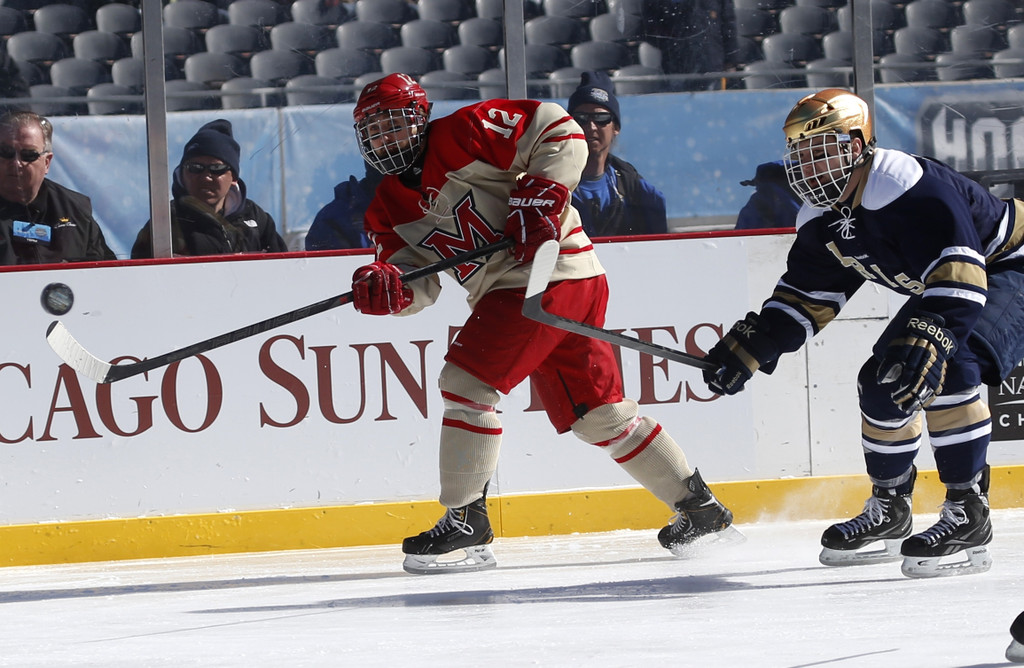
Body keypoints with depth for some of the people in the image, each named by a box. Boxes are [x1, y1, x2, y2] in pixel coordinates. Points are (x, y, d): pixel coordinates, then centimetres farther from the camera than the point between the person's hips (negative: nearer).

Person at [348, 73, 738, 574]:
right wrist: (385, 287, -16)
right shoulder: (390, 209, 14)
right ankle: (700, 510, 21)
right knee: (599, 413, 13)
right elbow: (417, 284, 6)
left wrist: (541, 196, -19)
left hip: (548, 269, -9)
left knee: (466, 379, -14)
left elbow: (558, 131, -11)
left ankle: (465, 523, -11)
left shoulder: (461, 134, -9)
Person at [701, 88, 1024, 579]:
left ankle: (968, 515, -25)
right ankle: (888, 513, 23)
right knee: (883, 382, 4)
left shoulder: (907, 186, -32)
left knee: (948, 367, -30)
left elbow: (957, 268, -41)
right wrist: (750, 346, 0)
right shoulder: (823, 217, -2)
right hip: (937, 294, 10)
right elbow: (806, 296, 10)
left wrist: (930, 337, -53)